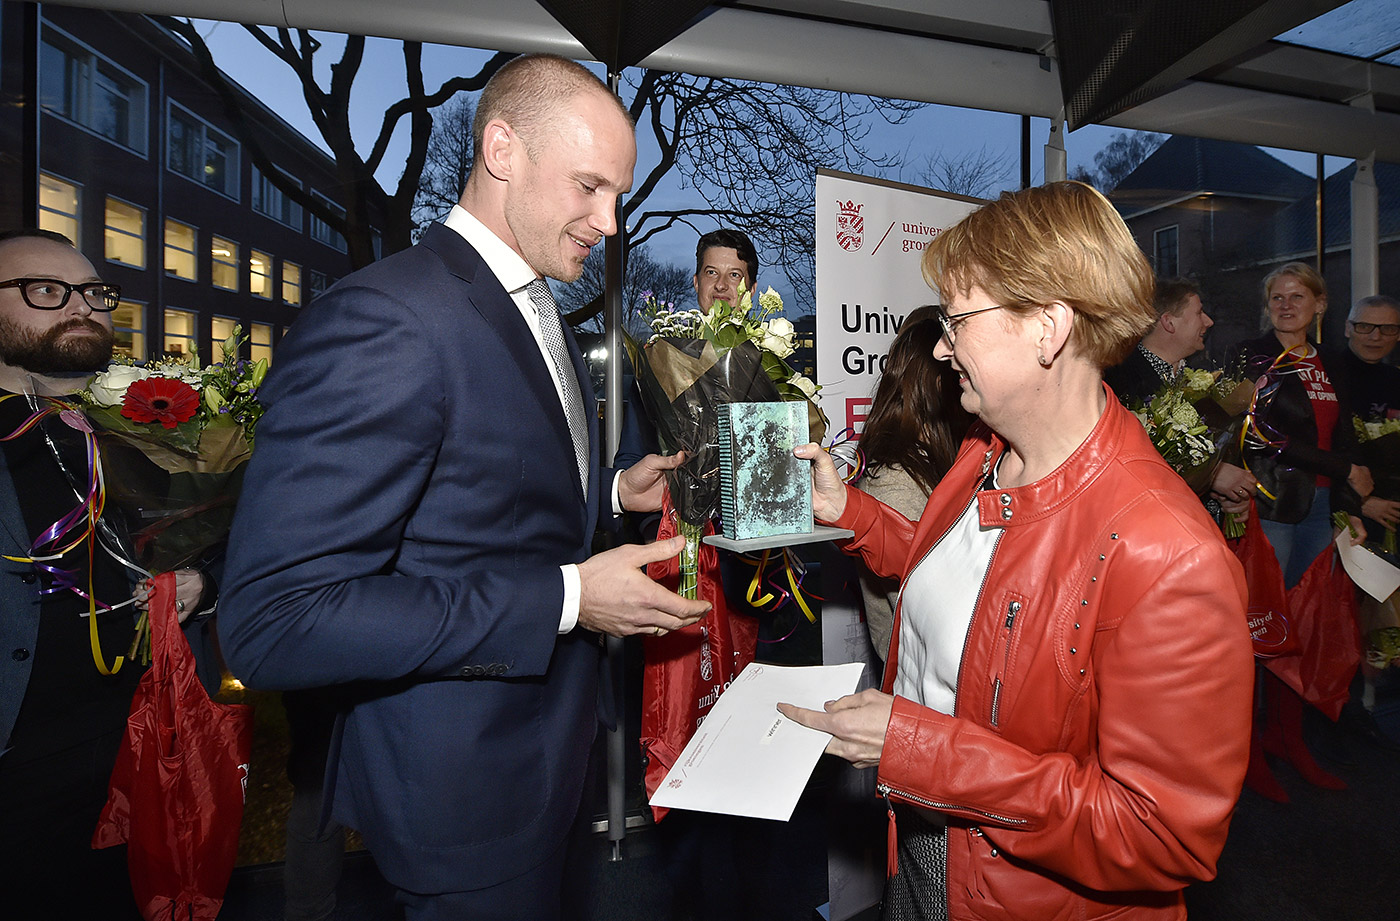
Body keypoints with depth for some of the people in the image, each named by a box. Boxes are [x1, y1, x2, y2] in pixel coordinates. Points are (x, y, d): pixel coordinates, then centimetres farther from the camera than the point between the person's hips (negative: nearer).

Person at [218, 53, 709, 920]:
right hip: (468, 789, -8)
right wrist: (565, 597, -28)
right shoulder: (383, 319, -25)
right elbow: (273, 623, -28)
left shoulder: (543, 318, 7)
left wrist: (613, 492, 2)